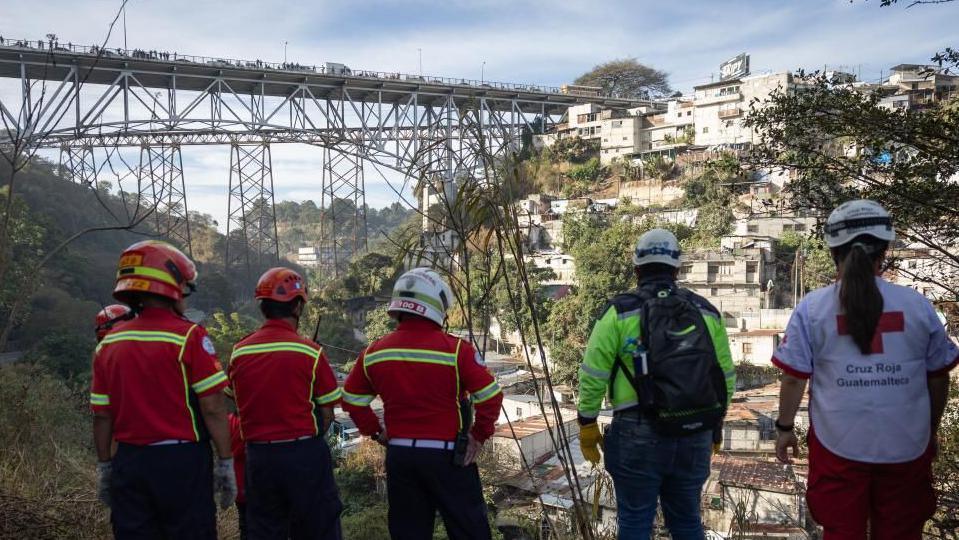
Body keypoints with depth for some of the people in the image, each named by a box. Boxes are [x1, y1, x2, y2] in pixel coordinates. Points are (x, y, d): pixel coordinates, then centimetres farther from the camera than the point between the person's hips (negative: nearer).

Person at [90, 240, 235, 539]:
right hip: (182, 460, -5)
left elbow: (101, 416, 7)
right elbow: (213, 409, -15)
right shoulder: (190, 337, -12)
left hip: (129, 462, 5)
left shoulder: (109, 343, 4)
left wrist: (104, 467, 17)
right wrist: (225, 463, -7)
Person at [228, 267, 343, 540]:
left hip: (258, 456, 4)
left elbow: (240, 407, 7)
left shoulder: (239, 352, 0)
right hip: (304, 455, -4)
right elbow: (327, 413, -7)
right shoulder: (309, 351, -11)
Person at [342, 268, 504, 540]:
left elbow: (351, 399, 10)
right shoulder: (455, 349, -14)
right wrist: (479, 435, -2)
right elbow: (491, 397, -15)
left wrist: (376, 431, 15)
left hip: (399, 455, 4)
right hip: (448, 456, -4)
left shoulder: (375, 352, 1)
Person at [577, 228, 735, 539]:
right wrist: (716, 423, 24)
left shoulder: (620, 312, -4)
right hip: (696, 436, 4)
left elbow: (592, 376, -5)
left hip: (639, 436, -4)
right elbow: (727, 377, 13)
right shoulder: (707, 312, 8)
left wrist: (587, 425, 5)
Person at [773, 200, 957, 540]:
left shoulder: (812, 308, -8)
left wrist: (785, 428, 6)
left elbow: (794, 378, -7)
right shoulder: (918, 305, -2)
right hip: (906, 447, 2)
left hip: (839, 446, -2)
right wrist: (931, 431, 20)